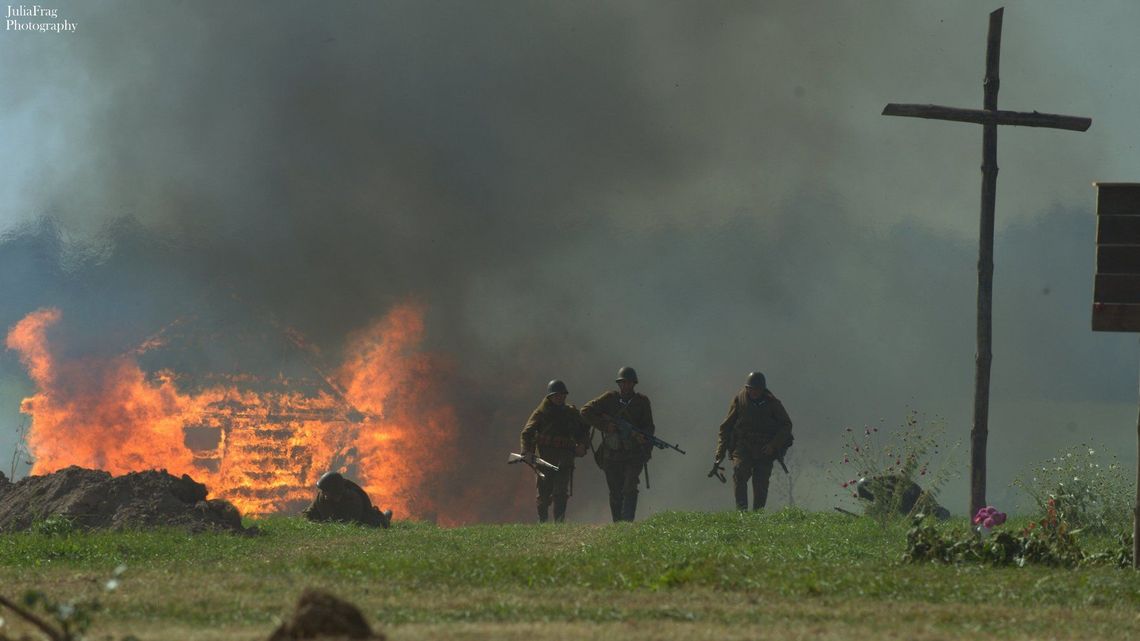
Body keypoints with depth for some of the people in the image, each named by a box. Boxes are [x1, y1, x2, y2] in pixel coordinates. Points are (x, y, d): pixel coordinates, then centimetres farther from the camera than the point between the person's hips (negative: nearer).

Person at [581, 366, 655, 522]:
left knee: (630, 489, -18)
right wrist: (604, 426, -8)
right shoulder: (610, 398, 4)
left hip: (634, 455, -2)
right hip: (612, 455, 2)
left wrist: (642, 436, -17)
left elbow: (649, 427, 6)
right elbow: (586, 411, 2)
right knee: (615, 493, 5)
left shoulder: (642, 401, 4)